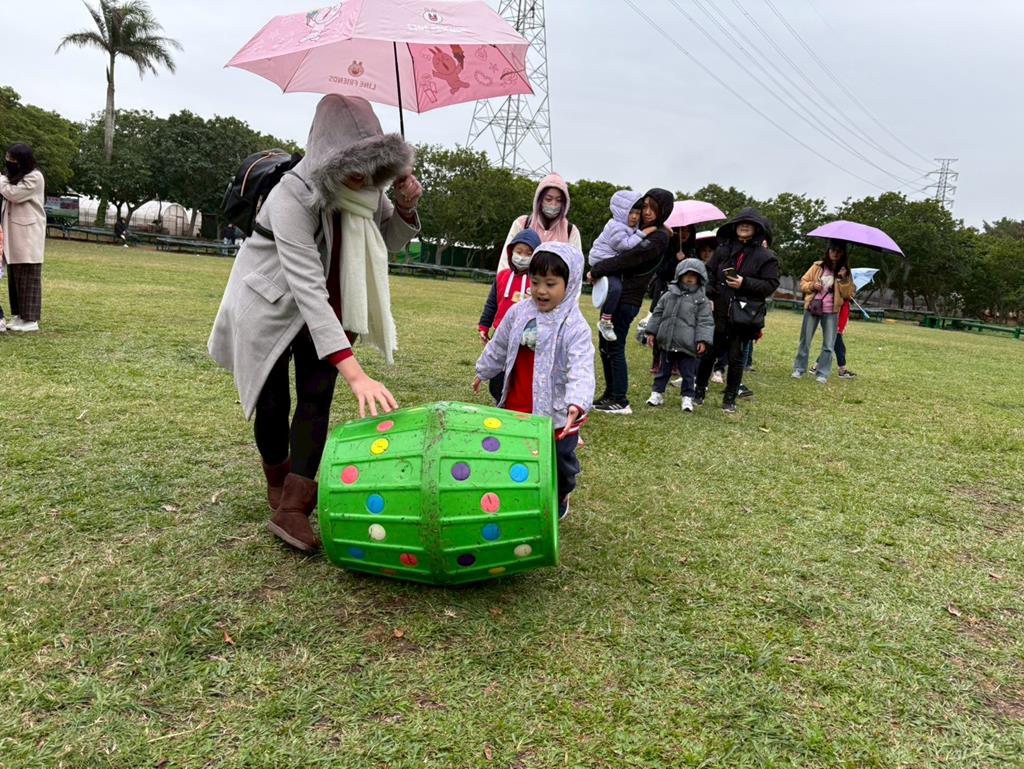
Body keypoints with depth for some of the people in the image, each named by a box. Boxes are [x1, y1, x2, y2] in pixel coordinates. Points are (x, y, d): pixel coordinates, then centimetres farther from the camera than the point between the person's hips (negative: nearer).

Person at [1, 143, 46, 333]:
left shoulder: (34, 177, -10)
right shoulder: (16, 176, 18)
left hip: (28, 234, -9)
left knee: (28, 276, -6)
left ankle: (31, 319, -3)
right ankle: (18, 314, 17)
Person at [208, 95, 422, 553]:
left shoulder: (366, 189, -15)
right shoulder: (292, 197, -34)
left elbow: (391, 242, 5)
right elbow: (308, 289, -43)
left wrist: (405, 208, -21)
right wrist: (355, 374, -51)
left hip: (326, 308, 4)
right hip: (271, 307, -4)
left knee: (317, 396, -8)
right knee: (273, 403, 3)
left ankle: (291, 509, -5)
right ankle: (279, 484, 31)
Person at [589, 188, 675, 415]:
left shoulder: (659, 237, -11)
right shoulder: (641, 230, 16)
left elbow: (627, 258, -19)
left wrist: (596, 271, -13)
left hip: (627, 299, -9)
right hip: (615, 294, 9)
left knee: (615, 348, -6)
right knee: (605, 346, 12)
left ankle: (620, 401, 1)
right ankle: (610, 394, 22)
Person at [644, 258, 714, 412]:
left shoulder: (702, 300, -3)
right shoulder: (669, 295, 5)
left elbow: (705, 322, -7)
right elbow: (657, 314, 11)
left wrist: (703, 340, -15)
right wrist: (651, 332, 7)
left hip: (687, 345, -3)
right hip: (666, 342, 3)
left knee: (688, 373, 4)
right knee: (664, 370, 15)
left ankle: (688, 397, 15)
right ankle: (657, 393, 24)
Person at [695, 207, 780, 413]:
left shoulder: (766, 256, 0)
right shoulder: (723, 249, 8)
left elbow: (771, 285, -3)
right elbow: (709, 272, 12)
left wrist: (745, 283, -15)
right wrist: (709, 293, -4)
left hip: (743, 314, -2)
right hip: (718, 312, 2)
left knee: (736, 357, 4)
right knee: (708, 352, 6)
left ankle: (730, 399, 16)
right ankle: (699, 391, 22)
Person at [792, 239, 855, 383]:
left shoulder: (845, 271, 5)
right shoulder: (818, 266, 4)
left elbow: (848, 294, 0)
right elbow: (803, 283, 8)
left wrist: (843, 279, -14)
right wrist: (812, 285, -11)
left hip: (831, 312, 0)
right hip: (812, 308, 0)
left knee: (829, 345, -1)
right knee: (805, 341, 6)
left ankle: (822, 374, 6)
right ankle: (799, 369, 16)